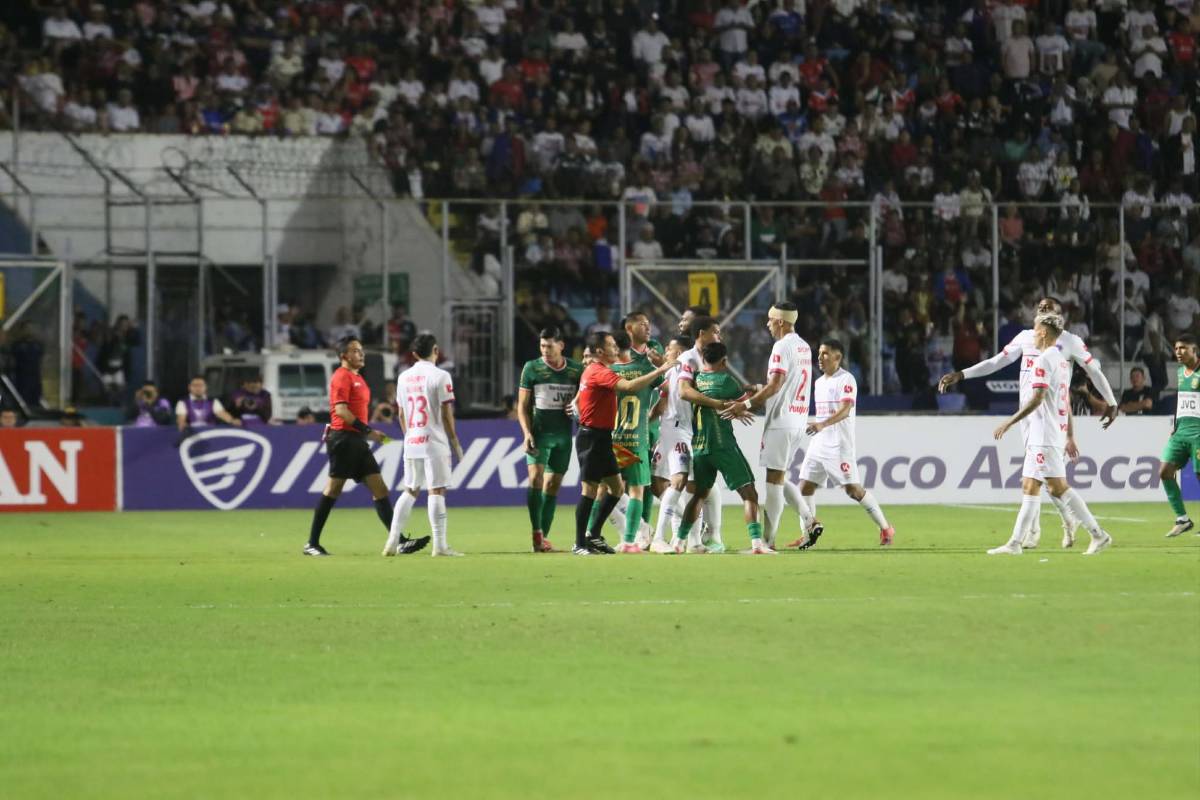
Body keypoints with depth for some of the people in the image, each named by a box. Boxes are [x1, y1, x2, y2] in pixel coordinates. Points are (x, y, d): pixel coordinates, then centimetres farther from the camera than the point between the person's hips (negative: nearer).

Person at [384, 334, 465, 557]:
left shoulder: (404, 377, 9)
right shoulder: (440, 376, -8)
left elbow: (401, 414, 13)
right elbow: (446, 414, -9)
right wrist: (455, 442, -2)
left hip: (411, 443, 6)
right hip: (434, 442, -6)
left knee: (410, 491, 14)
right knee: (436, 491, -4)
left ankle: (393, 542, 9)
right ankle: (440, 545, -5)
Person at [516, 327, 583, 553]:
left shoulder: (576, 370, 5)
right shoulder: (532, 368, 0)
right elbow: (522, 405, 2)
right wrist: (526, 432, -9)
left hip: (564, 433, 2)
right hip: (539, 433, -2)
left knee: (553, 485, 5)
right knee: (536, 476, -19)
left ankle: (544, 536, 11)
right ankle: (536, 532, -18)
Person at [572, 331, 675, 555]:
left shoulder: (593, 371, 15)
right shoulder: (599, 372, -17)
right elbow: (629, 386, -31)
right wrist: (659, 371, -28)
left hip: (601, 438, 10)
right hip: (592, 437, -10)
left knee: (617, 487, 11)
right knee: (590, 490, -6)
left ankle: (593, 534, 18)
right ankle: (580, 544, -2)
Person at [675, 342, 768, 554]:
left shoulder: (695, 379, 5)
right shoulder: (725, 380, -6)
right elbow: (745, 400, 8)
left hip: (699, 448, 5)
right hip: (723, 446, -5)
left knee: (699, 494, 21)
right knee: (748, 493, -4)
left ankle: (680, 540, 22)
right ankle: (756, 542, -17)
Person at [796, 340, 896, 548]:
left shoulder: (846, 380, -9)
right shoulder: (819, 382, 17)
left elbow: (845, 409, -23)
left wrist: (822, 424, -36)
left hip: (840, 444, -8)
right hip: (818, 443, 8)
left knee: (853, 489, -10)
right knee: (805, 486, 0)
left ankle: (885, 528, 2)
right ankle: (808, 535, 8)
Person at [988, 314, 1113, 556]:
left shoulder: (1043, 361, -13)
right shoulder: (1062, 360, 16)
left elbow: (1036, 399, -20)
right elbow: (1067, 403, 19)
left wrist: (1009, 422, -16)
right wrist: (1069, 437, 22)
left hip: (1044, 435, -10)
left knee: (1058, 487, -9)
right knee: (1029, 487, 8)